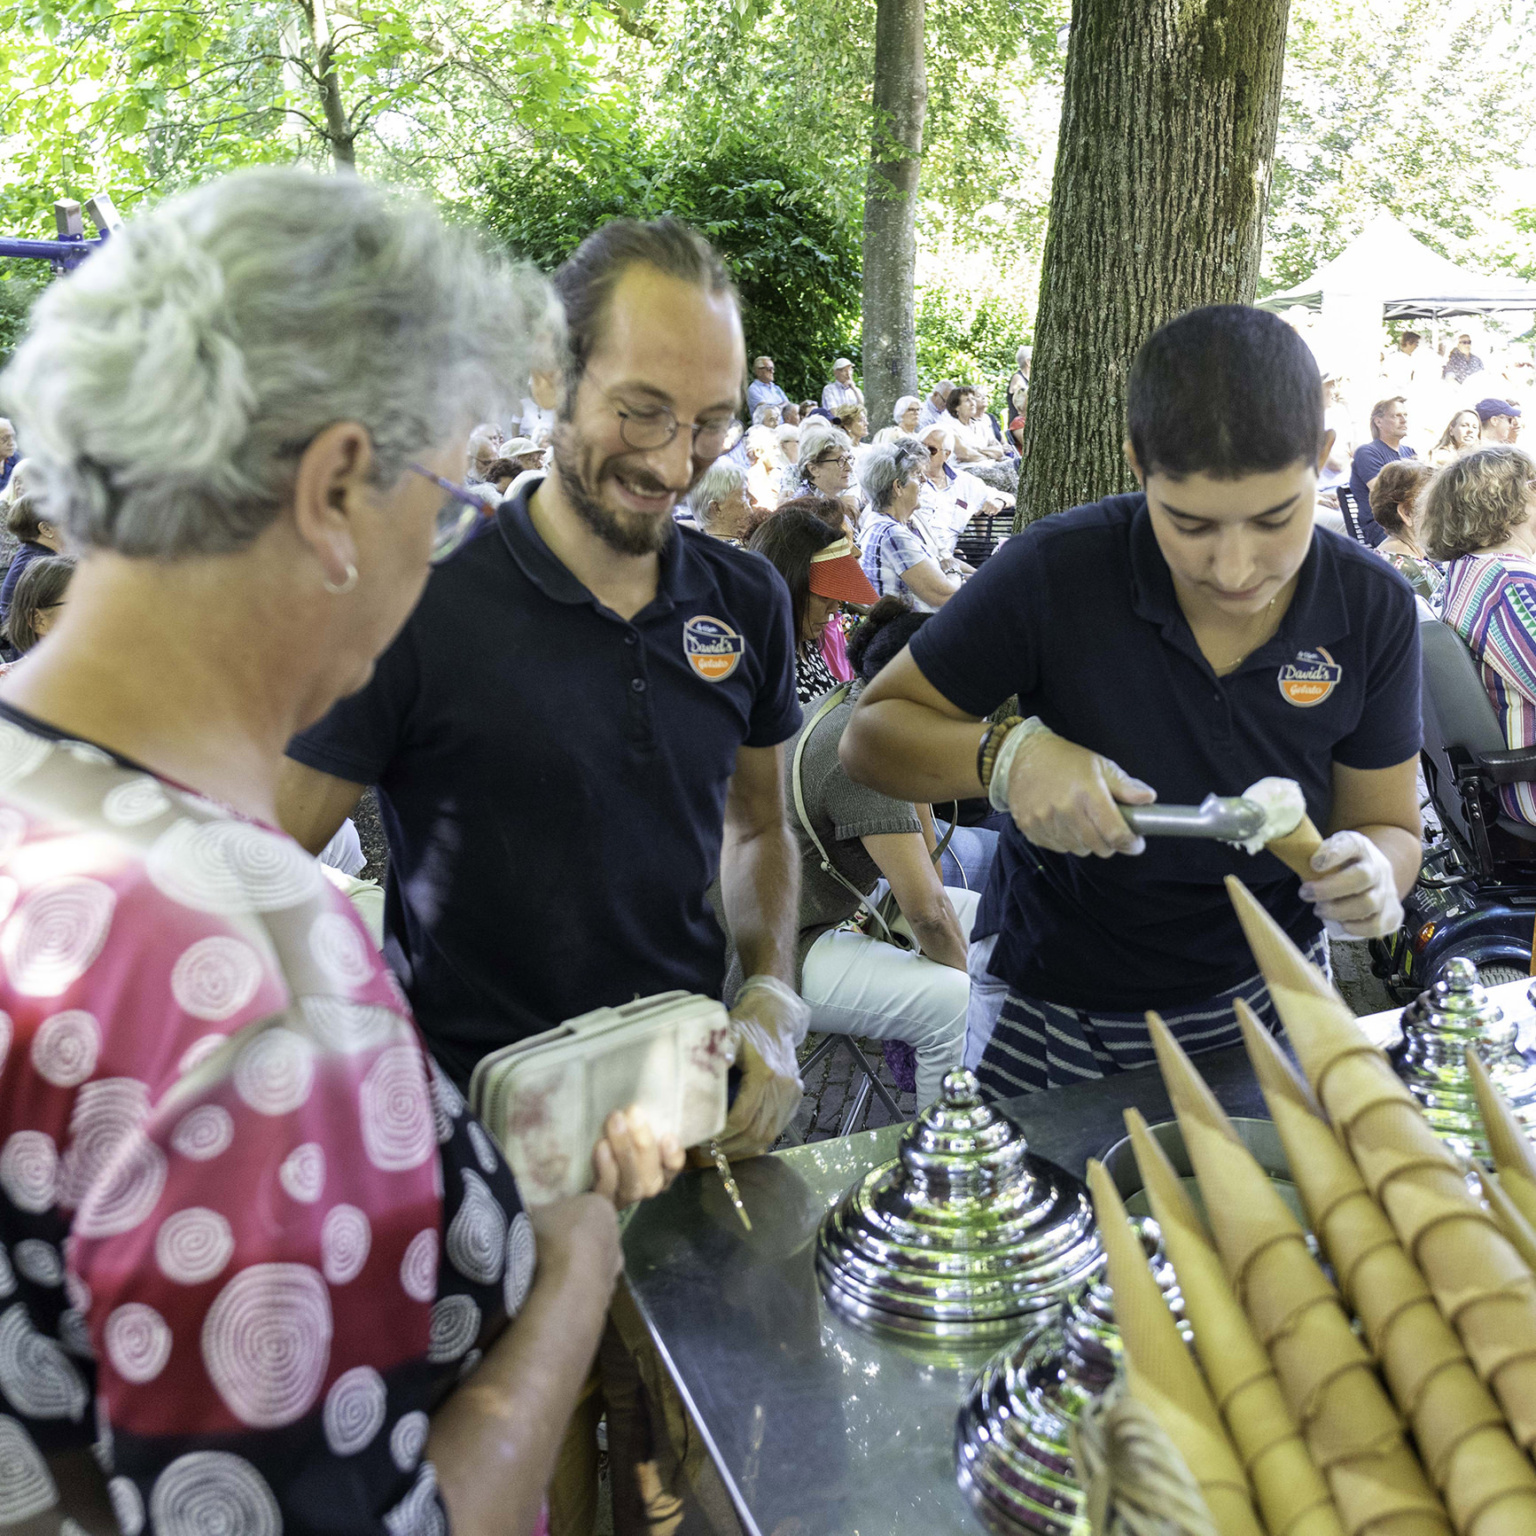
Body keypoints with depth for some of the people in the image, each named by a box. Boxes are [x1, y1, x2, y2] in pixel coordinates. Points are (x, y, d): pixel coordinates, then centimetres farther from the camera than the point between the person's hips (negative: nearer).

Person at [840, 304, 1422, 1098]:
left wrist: (1370, 876, -27)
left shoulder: (1373, 607, -14)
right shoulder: (1057, 572, -23)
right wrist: (1007, 755, -34)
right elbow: (870, 734, -15)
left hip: (1273, 1000, 3)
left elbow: (1389, 826, -3)